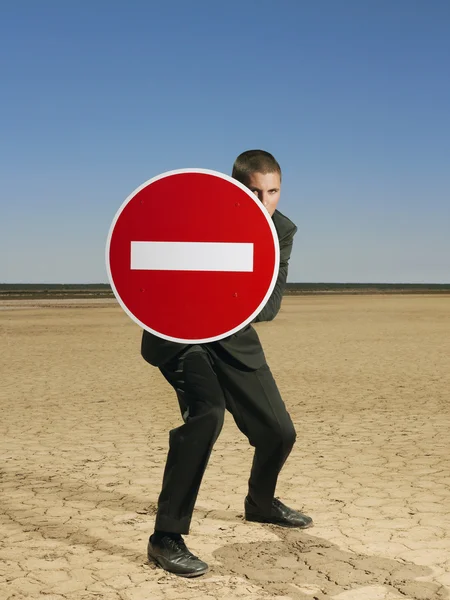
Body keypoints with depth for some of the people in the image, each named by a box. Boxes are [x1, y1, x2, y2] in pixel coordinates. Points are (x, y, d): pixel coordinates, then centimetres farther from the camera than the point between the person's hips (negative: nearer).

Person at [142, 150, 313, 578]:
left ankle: (260, 503, 42)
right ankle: (166, 537, -21)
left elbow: (271, 303, -11)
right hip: (180, 333, -5)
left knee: (279, 432, 8)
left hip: (233, 338, 6)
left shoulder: (282, 230, -7)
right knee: (206, 411, -32)